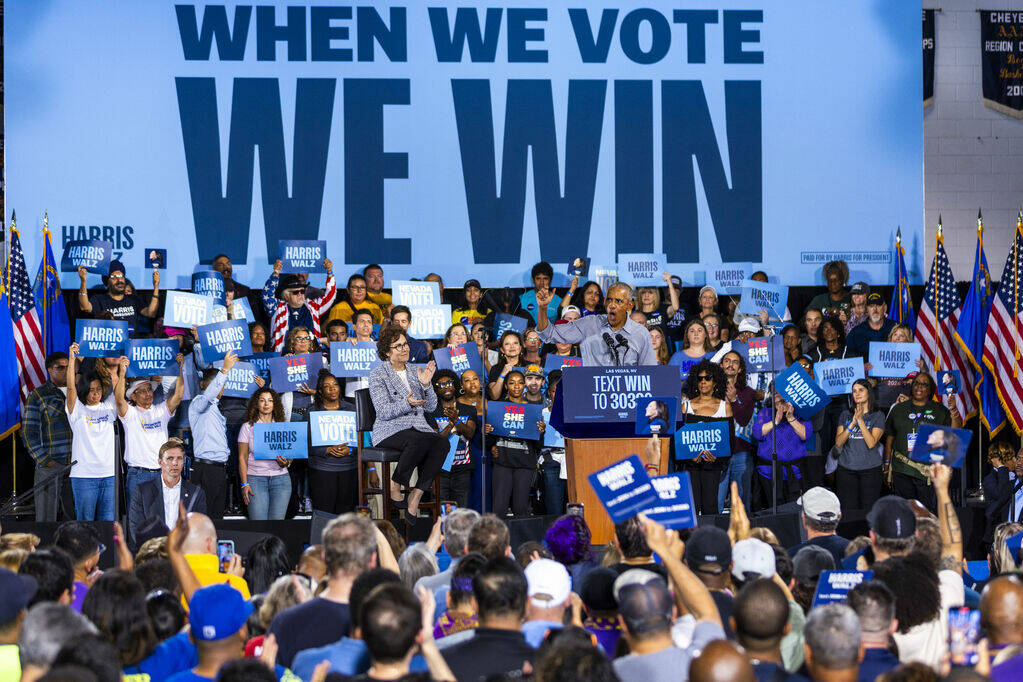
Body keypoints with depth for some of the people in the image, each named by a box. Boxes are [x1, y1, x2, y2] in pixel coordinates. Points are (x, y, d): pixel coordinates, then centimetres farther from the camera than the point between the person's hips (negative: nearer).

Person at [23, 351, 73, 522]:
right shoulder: (38, 396, 2)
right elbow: (28, 432, -3)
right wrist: (43, 460, -11)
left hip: (77, 464, 4)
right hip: (50, 464, -4)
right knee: (46, 520, -5)